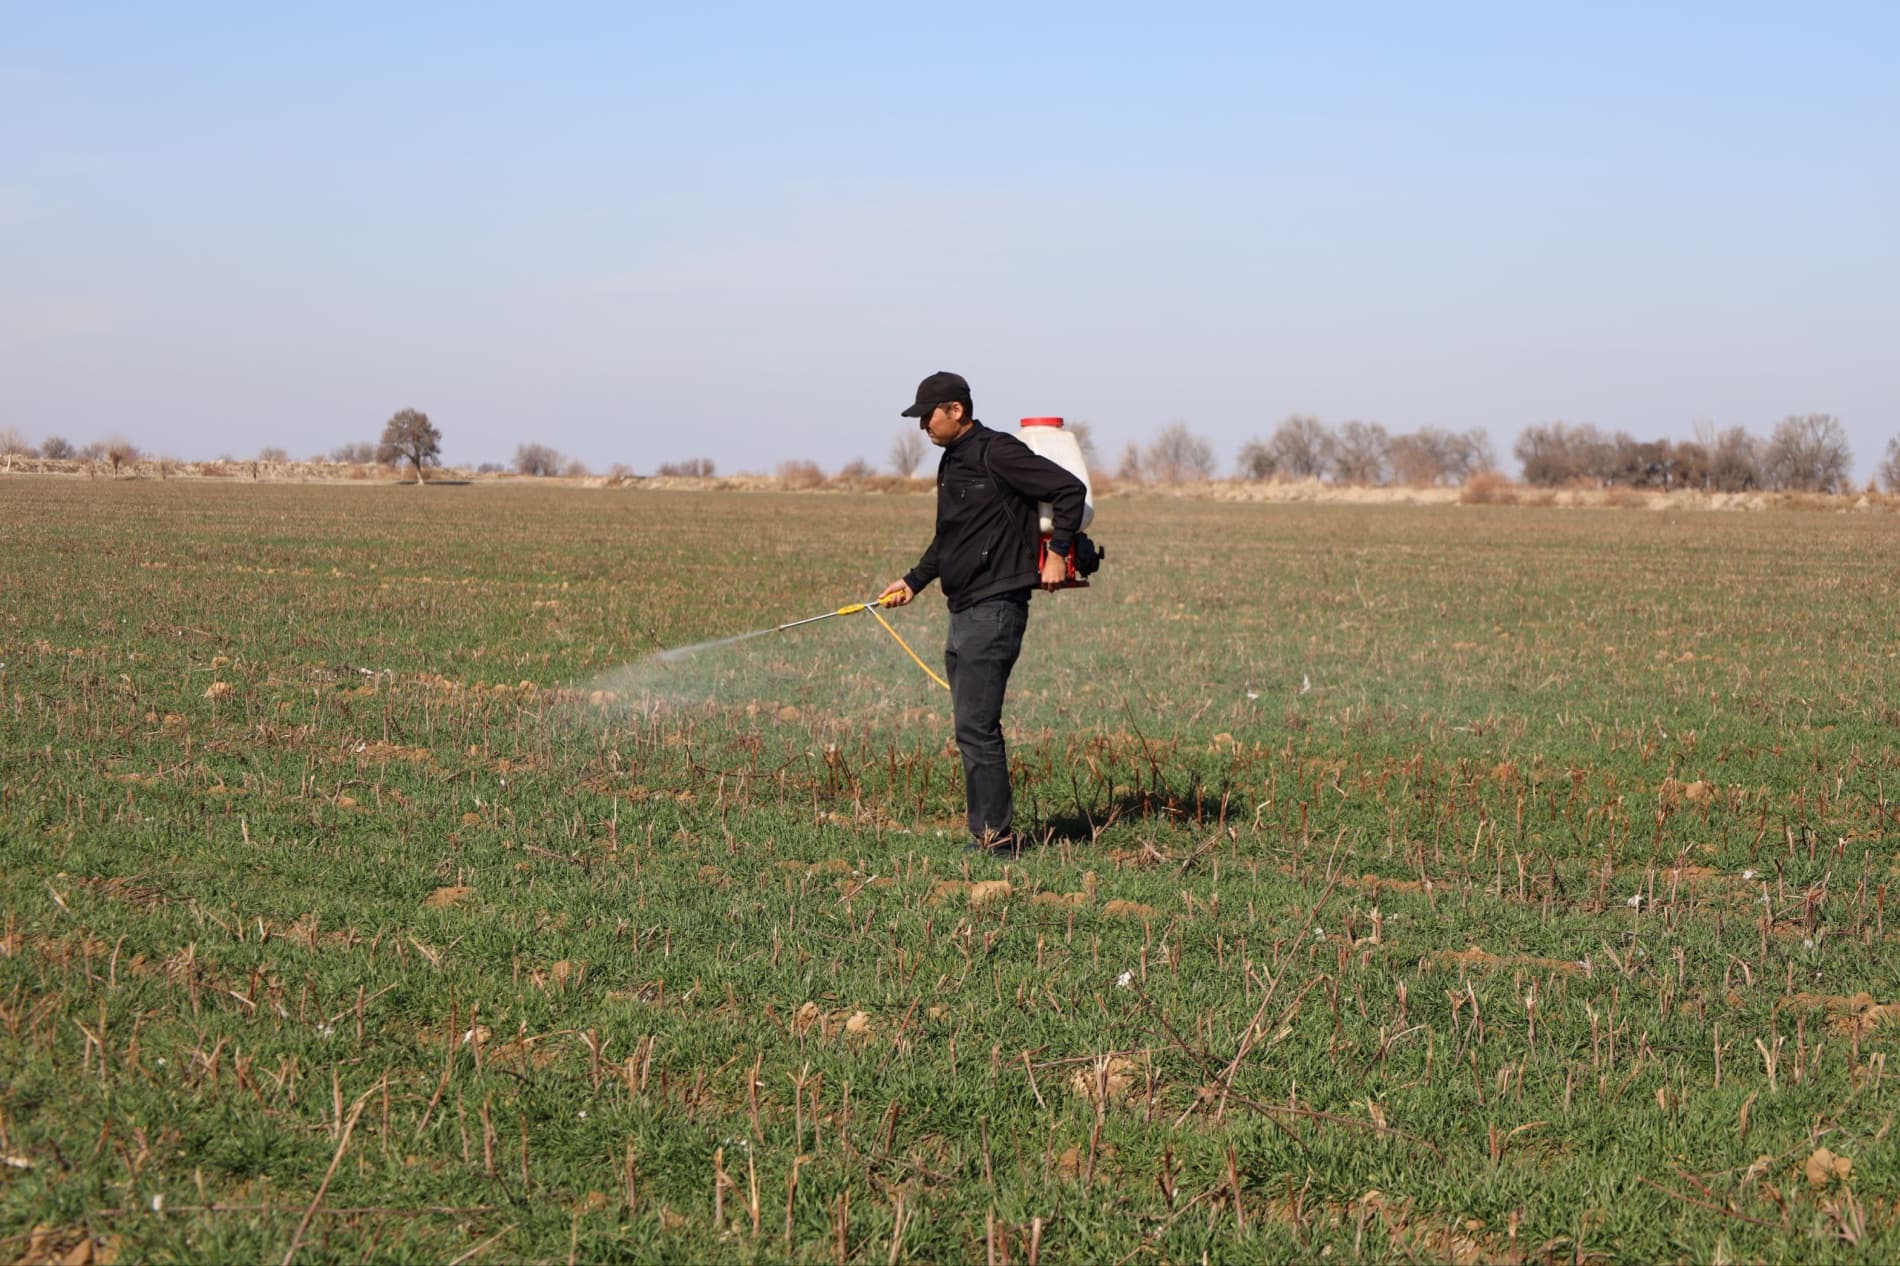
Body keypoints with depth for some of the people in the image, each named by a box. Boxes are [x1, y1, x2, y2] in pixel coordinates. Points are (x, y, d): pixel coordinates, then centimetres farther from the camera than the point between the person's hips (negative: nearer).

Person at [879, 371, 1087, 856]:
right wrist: (913, 581, 22)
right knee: (972, 729, 10)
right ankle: (987, 834, 14)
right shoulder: (951, 462, 18)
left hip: (995, 609, -10)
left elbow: (1070, 489, -15)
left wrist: (1057, 554, -15)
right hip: (964, 612, 10)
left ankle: (997, 838, -8)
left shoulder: (998, 453, -12)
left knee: (976, 727, -12)